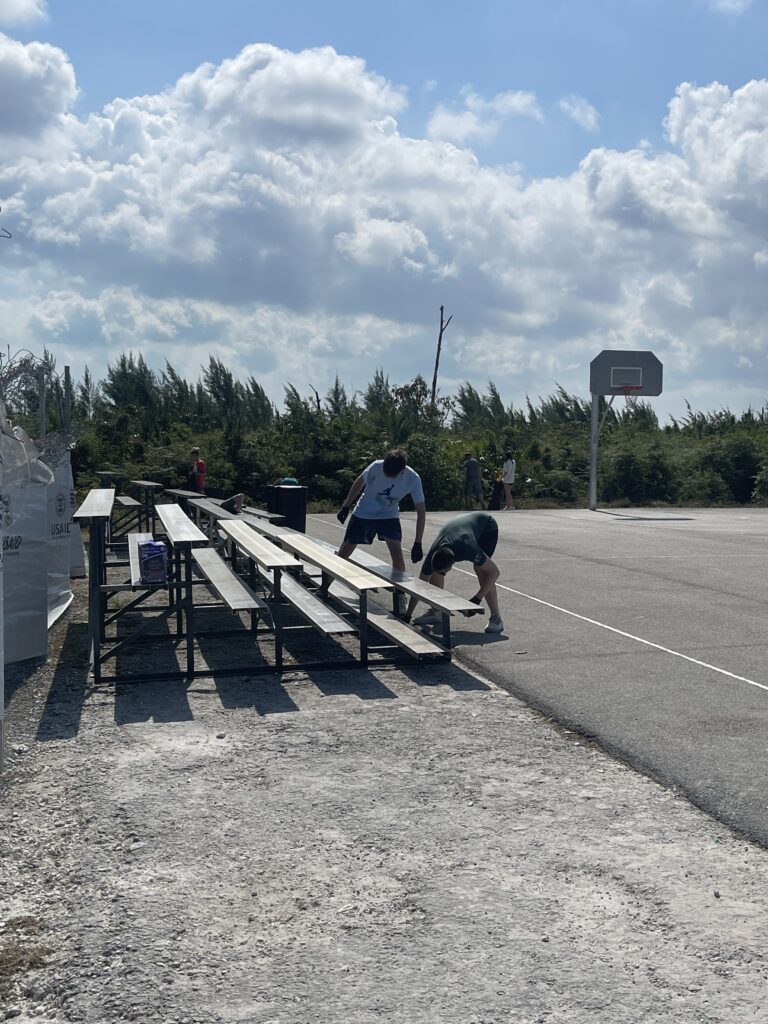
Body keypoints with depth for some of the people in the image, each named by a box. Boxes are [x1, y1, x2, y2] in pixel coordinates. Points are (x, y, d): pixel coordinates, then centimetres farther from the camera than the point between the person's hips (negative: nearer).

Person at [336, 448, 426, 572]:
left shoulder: (413, 479, -25)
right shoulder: (377, 467, -26)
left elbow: (421, 511, -16)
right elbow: (359, 483, -5)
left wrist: (417, 544, -17)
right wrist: (346, 507, 2)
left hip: (389, 516, 0)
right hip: (363, 514, 0)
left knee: (397, 556, -17)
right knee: (343, 553, 2)